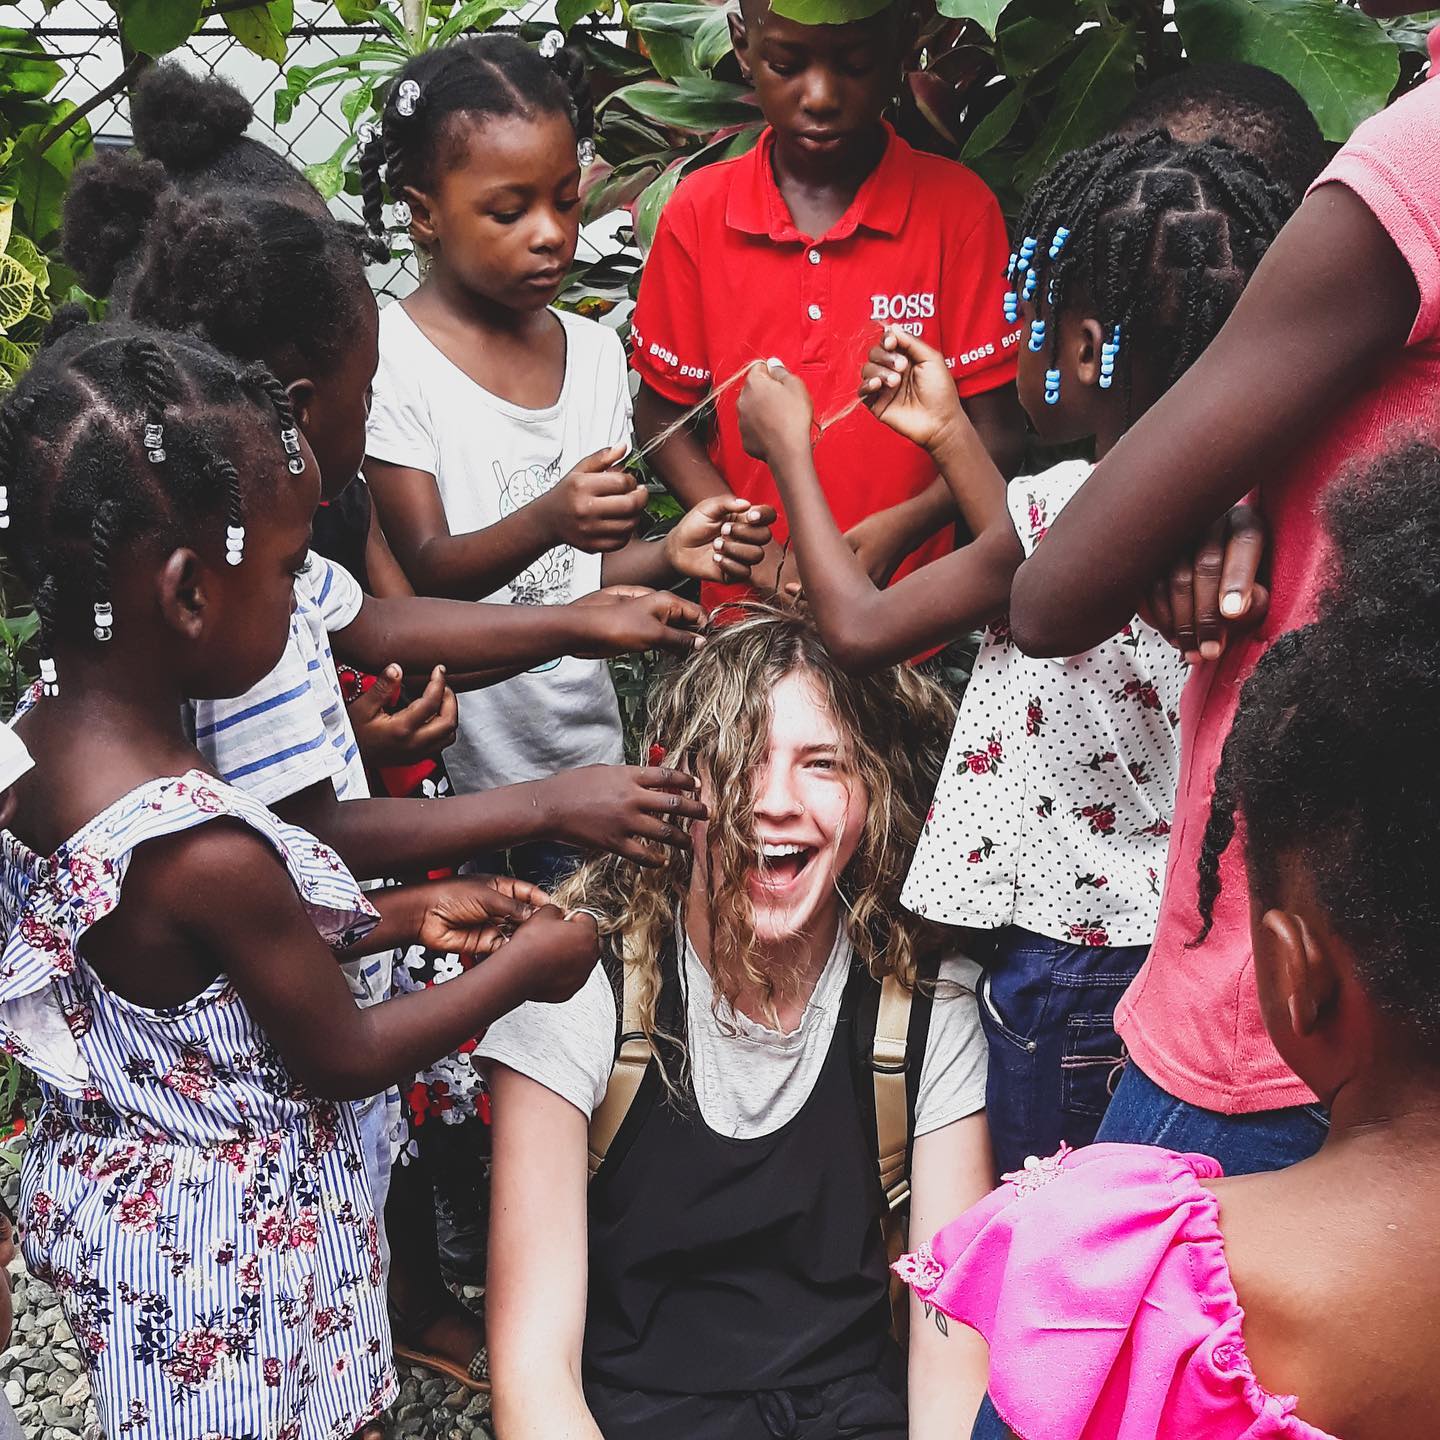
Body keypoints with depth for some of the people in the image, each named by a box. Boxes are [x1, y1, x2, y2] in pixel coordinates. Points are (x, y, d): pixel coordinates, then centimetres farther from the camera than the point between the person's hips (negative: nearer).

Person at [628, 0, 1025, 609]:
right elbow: (661, 414, 3)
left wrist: (900, 529, -24)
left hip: (910, 605, -1)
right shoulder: (698, 212, -4)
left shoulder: (958, 209, -9)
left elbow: (996, 433, -6)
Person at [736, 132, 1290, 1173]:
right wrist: (950, 434, 20)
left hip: (1076, 957, -7)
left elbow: (862, 628, -11)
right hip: (1195, 933, 8)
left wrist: (788, 449, 2)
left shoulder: (1072, 510, -23)